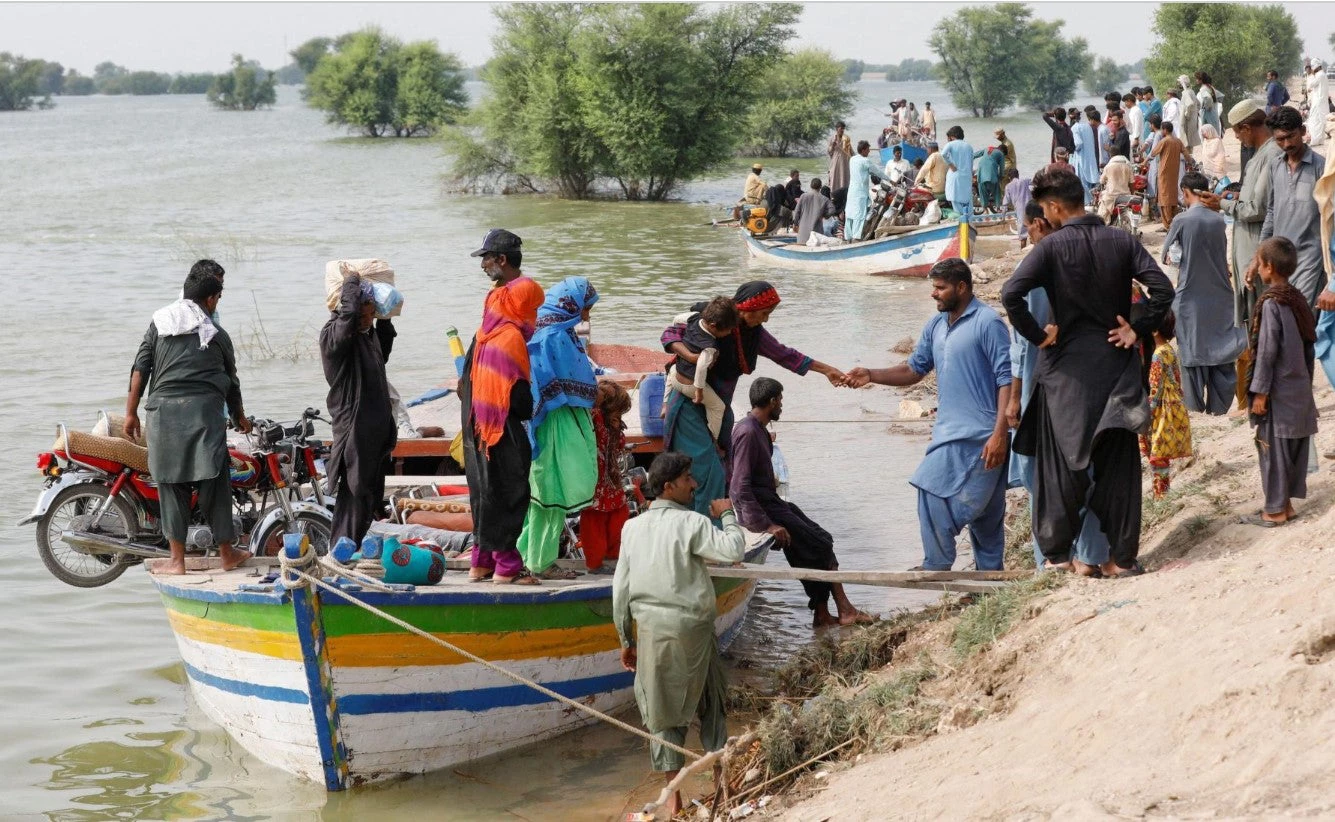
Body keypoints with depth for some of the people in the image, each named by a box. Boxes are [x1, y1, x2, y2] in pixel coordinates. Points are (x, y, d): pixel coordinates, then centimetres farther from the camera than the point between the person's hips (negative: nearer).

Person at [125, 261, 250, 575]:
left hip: (162, 410, 1)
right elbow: (231, 381, 20)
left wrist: (131, 412, 8)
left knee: (171, 484, 5)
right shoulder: (217, 335, 11)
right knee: (213, 481, 6)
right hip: (204, 408, -1)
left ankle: (177, 559, 6)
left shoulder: (159, 323, 12)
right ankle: (227, 553, 14)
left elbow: (140, 369, 5)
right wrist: (240, 417, 36)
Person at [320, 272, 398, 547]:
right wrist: (352, 282, -19)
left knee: (370, 502, 15)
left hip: (377, 431, 9)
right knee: (354, 496, -8)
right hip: (354, 430, -9)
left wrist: (385, 320, 21)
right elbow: (349, 313, -36)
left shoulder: (368, 335, 13)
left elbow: (383, 353, 34)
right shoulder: (334, 334, -14)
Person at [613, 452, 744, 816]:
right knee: (711, 703, 16)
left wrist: (626, 641, 15)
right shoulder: (690, 523, -11)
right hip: (691, 626, -4)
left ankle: (673, 796, 9)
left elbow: (620, 589, 7)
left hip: (650, 631, 4)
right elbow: (733, 551, -20)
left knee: (662, 711, 9)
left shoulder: (633, 527, 5)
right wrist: (727, 514, -3)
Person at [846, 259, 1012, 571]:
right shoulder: (936, 326, 14)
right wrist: (871, 376, 4)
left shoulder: (987, 323, -11)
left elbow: (1007, 379, -14)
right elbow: (915, 369, 20)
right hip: (948, 434, 8)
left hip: (980, 437, -8)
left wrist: (1000, 434, -20)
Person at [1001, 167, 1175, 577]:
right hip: (1116, 362, 3)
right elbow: (1162, 289, -9)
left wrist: (1038, 335, -10)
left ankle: (1058, 552, 12)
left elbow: (1011, 294, -21)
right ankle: (1123, 555, 10)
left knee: (1061, 459, 9)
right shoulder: (1121, 241, -1)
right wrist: (1137, 331, 0)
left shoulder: (1052, 247, -10)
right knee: (1118, 462, 8)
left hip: (1067, 366, -3)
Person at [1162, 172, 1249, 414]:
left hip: (1191, 295, -3)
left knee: (1192, 349, 6)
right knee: (1221, 347, 8)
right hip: (1220, 293, 3)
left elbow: (1166, 255, -2)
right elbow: (1223, 251, 10)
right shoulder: (1218, 220, -2)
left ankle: (1195, 403, 10)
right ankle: (1220, 403, 10)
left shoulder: (1182, 221, -12)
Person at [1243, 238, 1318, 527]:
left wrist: (1260, 391, -14)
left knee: (1273, 447, 0)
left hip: (1278, 391, -8)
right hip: (1300, 389, 8)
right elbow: (1309, 345, 12)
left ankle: (1275, 510, 5)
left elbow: (1267, 351, -18)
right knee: (1295, 447, 12)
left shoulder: (1271, 304, -17)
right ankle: (1286, 502, 20)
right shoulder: (1299, 299, 6)